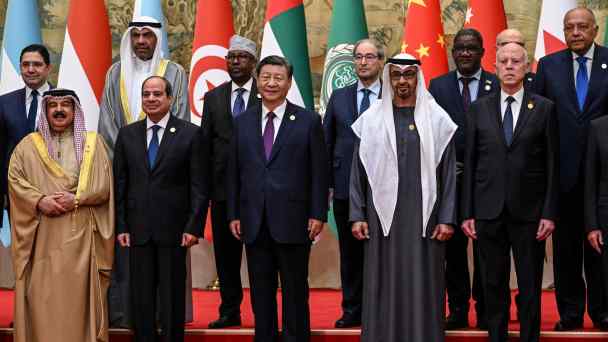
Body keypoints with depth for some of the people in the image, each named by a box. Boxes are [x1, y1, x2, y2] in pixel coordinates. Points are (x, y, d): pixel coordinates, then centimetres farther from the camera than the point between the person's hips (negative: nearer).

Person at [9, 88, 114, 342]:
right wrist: (39, 201, -13)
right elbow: (14, 179, 3)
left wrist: (75, 199, -13)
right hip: (42, 236, 1)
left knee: (78, 292, -1)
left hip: (80, 234, 0)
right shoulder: (28, 145, 11)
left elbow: (104, 185, 2)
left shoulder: (93, 143, 9)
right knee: (42, 295, -1)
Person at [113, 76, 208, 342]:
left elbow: (199, 186, -3)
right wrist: (121, 226, 1)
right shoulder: (127, 134, 9)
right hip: (138, 228, 3)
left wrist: (194, 227, -9)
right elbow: (120, 184, 8)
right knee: (141, 297, 7)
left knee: (173, 296, 5)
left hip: (173, 228, -2)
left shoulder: (191, 134, -1)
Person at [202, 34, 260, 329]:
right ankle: (230, 310, 19)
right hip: (223, 186, 4)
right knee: (225, 252, 9)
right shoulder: (213, 97, 11)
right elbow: (206, 143, 10)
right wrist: (205, 184, 3)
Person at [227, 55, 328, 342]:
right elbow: (233, 172, 9)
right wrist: (233, 214, 4)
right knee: (261, 294, 10)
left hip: (293, 221, -3)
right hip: (254, 222, 3)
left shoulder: (308, 121, 0)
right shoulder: (242, 122, 9)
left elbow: (319, 172, -2)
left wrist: (318, 214, -7)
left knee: (295, 293, 6)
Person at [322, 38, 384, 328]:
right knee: (350, 252, 9)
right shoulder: (338, 97, 9)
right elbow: (326, 143, 9)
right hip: (346, 187, 3)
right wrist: (326, 183, 4)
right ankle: (352, 309, 18)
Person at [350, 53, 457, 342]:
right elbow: (358, 171, 6)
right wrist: (357, 216, -1)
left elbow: (448, 172, 2)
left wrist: (446, 219, -4)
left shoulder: (437, 119, 3)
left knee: (423, 285, 2)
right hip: (383, 213, 1)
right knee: (383, 285, 3)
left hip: (424, 215, 0)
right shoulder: (371, 119, 5)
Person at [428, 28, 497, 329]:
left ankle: (485, 310, 15)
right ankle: (457, 309, 15)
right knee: (453, 246, 6)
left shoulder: (498, 86, 2)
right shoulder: (438, 85, 8)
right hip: (450, 178, 2)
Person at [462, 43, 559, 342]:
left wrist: (549, 213, -5)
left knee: (530, 287, 4)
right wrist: (467, 213, 1)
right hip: (489, 212, 1)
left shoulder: (544, 108, 3)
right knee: (494, 286, 8)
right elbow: (470, 163, 6)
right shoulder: (479, 109, 7)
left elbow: (552, 165, 1)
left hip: (528, 213, -1)